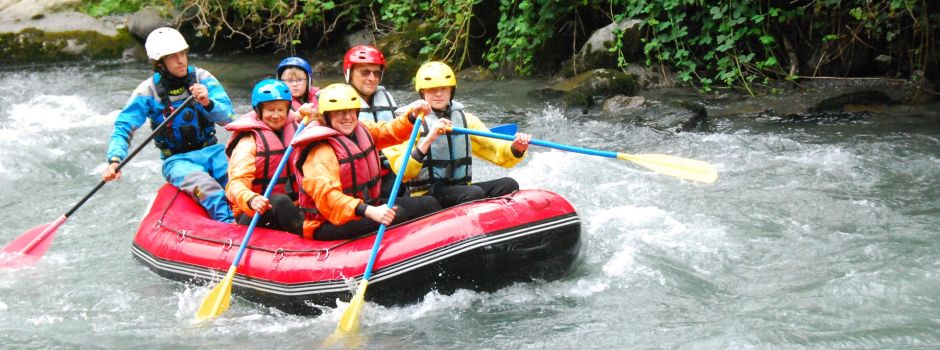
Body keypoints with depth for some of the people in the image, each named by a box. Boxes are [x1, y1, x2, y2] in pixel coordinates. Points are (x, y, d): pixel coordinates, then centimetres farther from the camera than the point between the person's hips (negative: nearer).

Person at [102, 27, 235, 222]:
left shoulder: (202, 78, 1)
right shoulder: (149, 91, -3)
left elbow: (226, 117, -6)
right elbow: (123, 127, -5)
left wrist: (208, 103, -28)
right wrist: (115, 160, -23)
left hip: (210, 150, 2)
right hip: (177, 160, -2)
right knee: (204, 185, -37)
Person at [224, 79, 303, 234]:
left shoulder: (296, 129, 12)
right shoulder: (250, 141, -8)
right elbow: (236, 183, -18)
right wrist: (252, 200, -41)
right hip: (252, 217, -5)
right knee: (280, 201, -37)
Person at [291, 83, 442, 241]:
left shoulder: (362, 130, 8)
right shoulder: (321, 152, -21)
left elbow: (392, 132, 22)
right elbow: (326, 195, -35)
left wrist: (413, 116, 1)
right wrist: (369, 212, -45)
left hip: (367, 207, 10)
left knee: (427, 204, 5)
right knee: (396, 215, -30)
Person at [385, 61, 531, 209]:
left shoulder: (466, 119, 15)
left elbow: (497, 151, 5)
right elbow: (402, 172, -13)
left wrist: (516, 148, -17)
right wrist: (427, 140, -27)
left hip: (461, 188, 5)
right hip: (427, 195, -5)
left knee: (508, 184, -19)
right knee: (475, 193, -31)